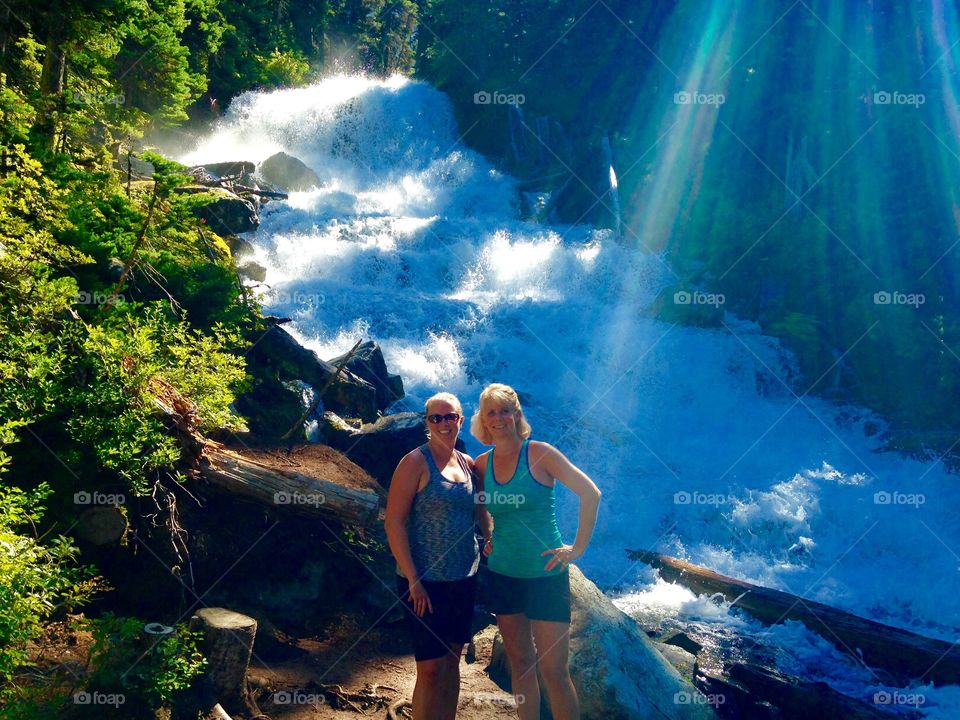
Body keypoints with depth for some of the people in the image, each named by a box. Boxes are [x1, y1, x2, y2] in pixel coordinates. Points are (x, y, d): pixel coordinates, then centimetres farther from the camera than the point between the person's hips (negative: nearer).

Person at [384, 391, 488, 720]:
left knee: (452, 660, 13)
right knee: (430, 669, -4)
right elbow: (394, 523, -14)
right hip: (426, 582, -6)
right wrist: (413, 580, -17)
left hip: (465, 579, 6)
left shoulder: (467, 463, 9)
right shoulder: (415, 463, -9)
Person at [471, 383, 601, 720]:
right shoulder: (482, 463, 4)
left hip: (546, 574, -4)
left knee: (554, 669, -5)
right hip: (502, 574, 4)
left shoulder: (539, 454, -9)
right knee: (520, 661, 11)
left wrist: (578, 547, -11)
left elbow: (590, 493, -10)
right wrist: (486, 537, 8)